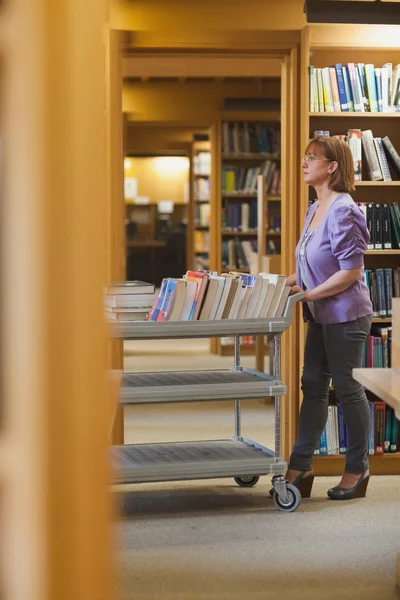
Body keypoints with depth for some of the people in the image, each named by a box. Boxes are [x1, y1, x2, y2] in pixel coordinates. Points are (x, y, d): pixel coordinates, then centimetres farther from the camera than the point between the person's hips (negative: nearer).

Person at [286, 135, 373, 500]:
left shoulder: (343, 211, -18)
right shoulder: (315, 210, 10)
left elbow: (351, 272, -21)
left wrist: (310, 294, -19)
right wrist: (288, 282, 8)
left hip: (345, 314, -9)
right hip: (321, 317, 9)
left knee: (347, 388, 2)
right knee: (313, 386, 9)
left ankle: (358, 470, 16)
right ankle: (300, 469, 14)